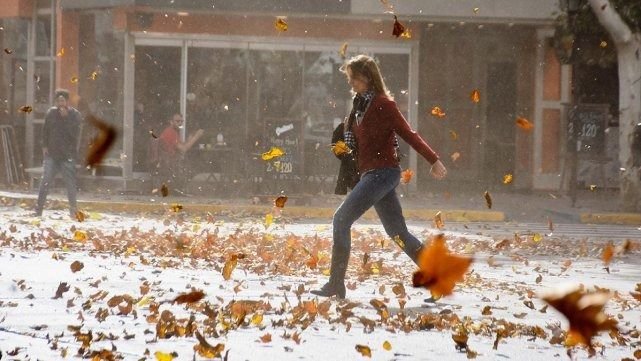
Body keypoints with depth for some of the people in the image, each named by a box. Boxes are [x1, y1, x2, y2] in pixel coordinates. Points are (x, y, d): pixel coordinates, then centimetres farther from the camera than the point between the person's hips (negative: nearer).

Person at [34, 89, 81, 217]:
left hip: (68, 156, -2)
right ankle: (38, 210, -2)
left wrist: (66, 117, -19)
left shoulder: (75, 115, -3)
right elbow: (45, 130, 16)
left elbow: (75, 133, -14)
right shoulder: (51, 113, 7)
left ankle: (73, 210, 11)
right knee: (45, 182, -5)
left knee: (71, 184, -1)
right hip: (51, 154, 2)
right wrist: (44, 146, 6)